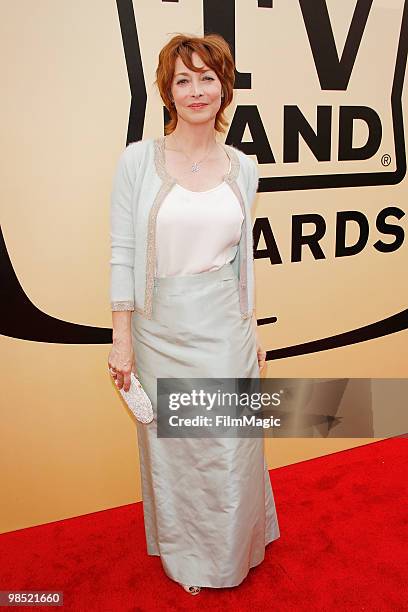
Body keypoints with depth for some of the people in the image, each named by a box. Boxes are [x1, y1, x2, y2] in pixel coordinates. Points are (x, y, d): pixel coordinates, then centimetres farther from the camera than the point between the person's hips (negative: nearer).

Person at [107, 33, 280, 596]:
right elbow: (122, 254, -6)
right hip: (161, 328, -2)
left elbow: (244, 256, 10)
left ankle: (229, 554, 41)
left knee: (230, 448, 11)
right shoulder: (139, 159, -5)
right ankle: (184, 557, 41)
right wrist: (121, 338, -8)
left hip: (224, 328, 2)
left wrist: (253, 330, 11)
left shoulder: (243, 168, 4)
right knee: (170, 447, 14)